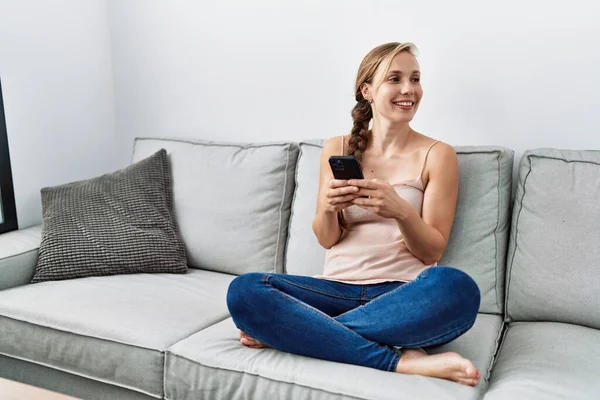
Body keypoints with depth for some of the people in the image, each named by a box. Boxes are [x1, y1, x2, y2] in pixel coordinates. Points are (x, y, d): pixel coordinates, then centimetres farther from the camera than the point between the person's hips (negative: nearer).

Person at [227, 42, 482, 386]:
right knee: (244, 290, -24)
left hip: (404, 295, -1)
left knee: (455, 287, -36)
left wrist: (401, 211, -21)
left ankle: (294, 329, -22)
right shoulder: (337, 149, 9)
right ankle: (401, 361, -25)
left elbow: (433, 251, 0)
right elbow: (327, 239, 8)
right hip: (339, 289, 2)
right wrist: (328, 209, -16)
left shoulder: (437, 155, 3)